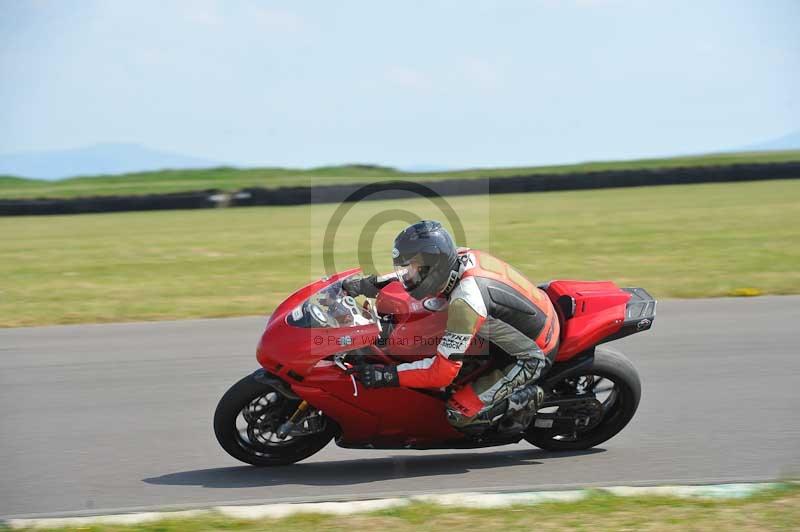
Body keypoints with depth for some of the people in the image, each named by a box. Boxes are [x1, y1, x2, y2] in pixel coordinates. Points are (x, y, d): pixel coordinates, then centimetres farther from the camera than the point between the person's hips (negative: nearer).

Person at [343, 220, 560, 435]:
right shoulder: (459, 257, -8)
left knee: (460, 414, -16)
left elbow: (443, 371, -30)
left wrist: (388, 374, -30)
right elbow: (411, 279, 11)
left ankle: (524, 399, 1)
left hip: (530, 358, -9)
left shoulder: (466, 301, -32)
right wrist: (364, 284, 0)